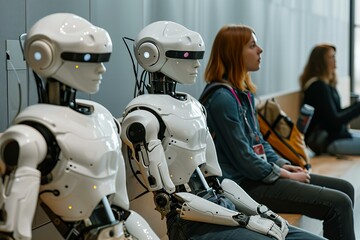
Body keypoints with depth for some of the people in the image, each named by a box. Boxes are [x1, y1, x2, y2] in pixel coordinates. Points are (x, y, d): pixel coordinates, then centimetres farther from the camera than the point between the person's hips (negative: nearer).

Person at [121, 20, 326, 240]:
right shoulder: (144, 117, -11)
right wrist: (247, 221, -17)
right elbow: (167, 200, -16)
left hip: (223, 207, 8)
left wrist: (261, 211, 4)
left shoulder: (192, 105, 15)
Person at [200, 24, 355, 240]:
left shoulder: (243, 92, 12)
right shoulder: (222, 98, -18)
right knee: (339, 203, -16)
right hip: (245, 185, -10)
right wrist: (286, 175, -10)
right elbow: (243, 158, -20)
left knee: (345, 188, 8)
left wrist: (284, 165, 6)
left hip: (260, 172, 10)